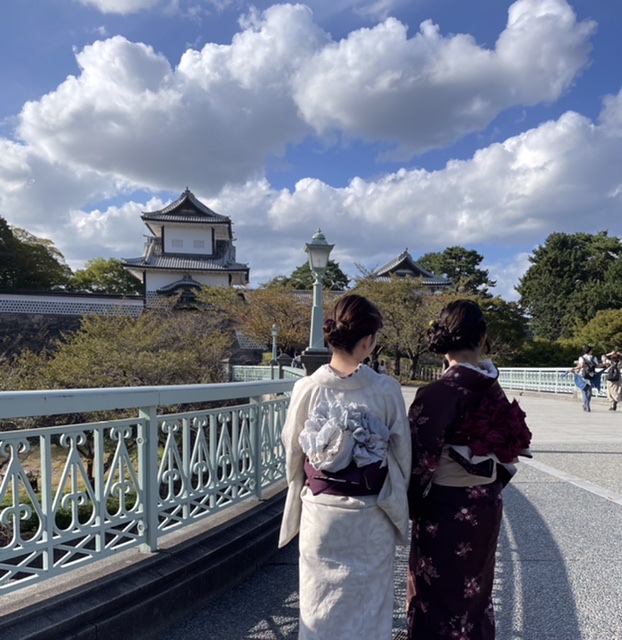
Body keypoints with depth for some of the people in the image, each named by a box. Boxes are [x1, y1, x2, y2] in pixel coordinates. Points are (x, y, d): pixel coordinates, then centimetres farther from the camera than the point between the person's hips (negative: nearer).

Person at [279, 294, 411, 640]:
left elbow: (292, 453, -1)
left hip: (320, 512, 1)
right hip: (371, 517, -1)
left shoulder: (307, 389, -11)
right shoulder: (387, 390, -14)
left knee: (321, 605, 18)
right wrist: (397, 500, 14)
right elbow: (403, 454, -3)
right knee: (368, 603, 18)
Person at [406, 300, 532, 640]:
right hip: (487, 507, 7)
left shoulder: (437, 393, -22)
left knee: (436, 598, 11)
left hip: (446, 510, -6)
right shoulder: (494, 389, -3)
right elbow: (509, 450, 5)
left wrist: (409, 506, -4)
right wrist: (489, 489, 17)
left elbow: (420, 461, -20)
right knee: (474, 591, 24)